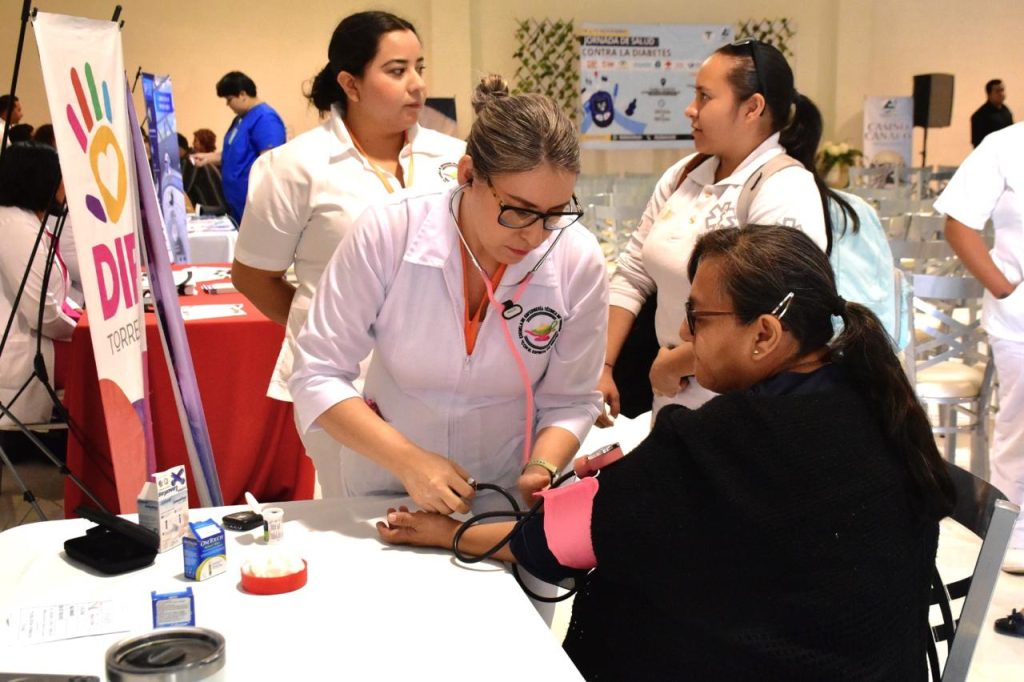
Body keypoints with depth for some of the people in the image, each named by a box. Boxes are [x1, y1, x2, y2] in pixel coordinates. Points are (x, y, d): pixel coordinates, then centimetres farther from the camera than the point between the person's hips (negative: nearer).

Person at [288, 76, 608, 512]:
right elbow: (318, 375, -11)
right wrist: (409, 460, -23)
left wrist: (541, 470, -19)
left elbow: (569, 400, -1)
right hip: (385, 489, 1)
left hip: (510, 501, 0)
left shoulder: (579, 262, -13)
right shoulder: (388, 233, -17)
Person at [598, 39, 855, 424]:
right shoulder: (683, 176, 4)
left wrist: (671, 365, -15)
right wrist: (602, 367, 2)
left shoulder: (785, 192, -18)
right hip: (669, 397, 7)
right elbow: (630, 277, 8)